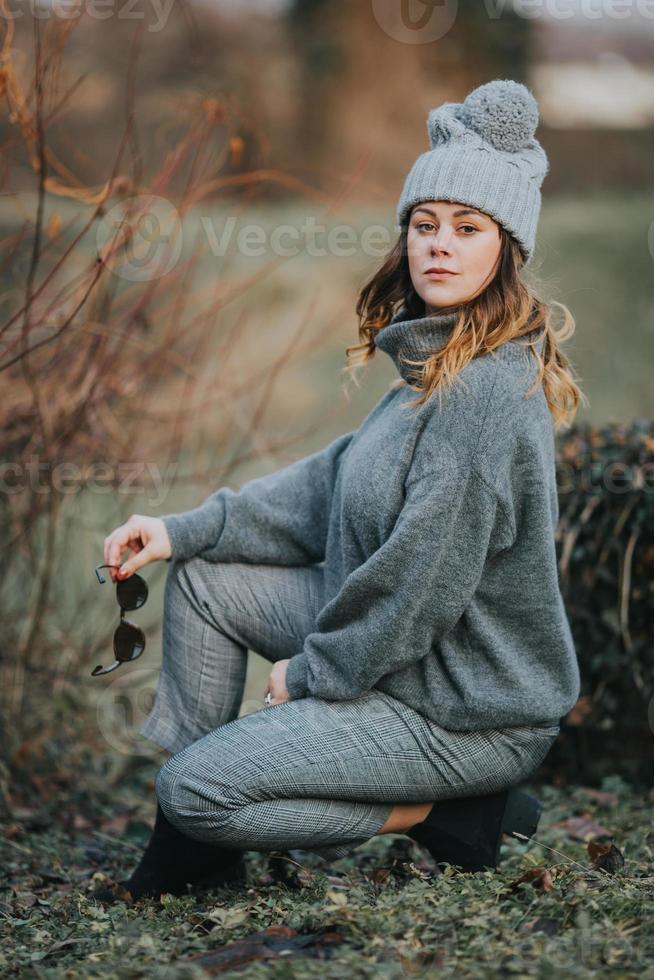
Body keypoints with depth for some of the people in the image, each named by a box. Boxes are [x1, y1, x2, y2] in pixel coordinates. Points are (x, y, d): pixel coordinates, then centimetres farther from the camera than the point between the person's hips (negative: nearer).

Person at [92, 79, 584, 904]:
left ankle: (447, 816, -1)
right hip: (406, 641, 10)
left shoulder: (487, 391, -26)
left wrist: (313, 672, -11)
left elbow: (426, 583, -26)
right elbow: (341, 481, 13)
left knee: (195, 786, -12)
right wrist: (187, 529, 7)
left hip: (465, 708, -10)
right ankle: (194, 854, 18)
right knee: (203, 574, 13)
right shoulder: (438, 364, 5)